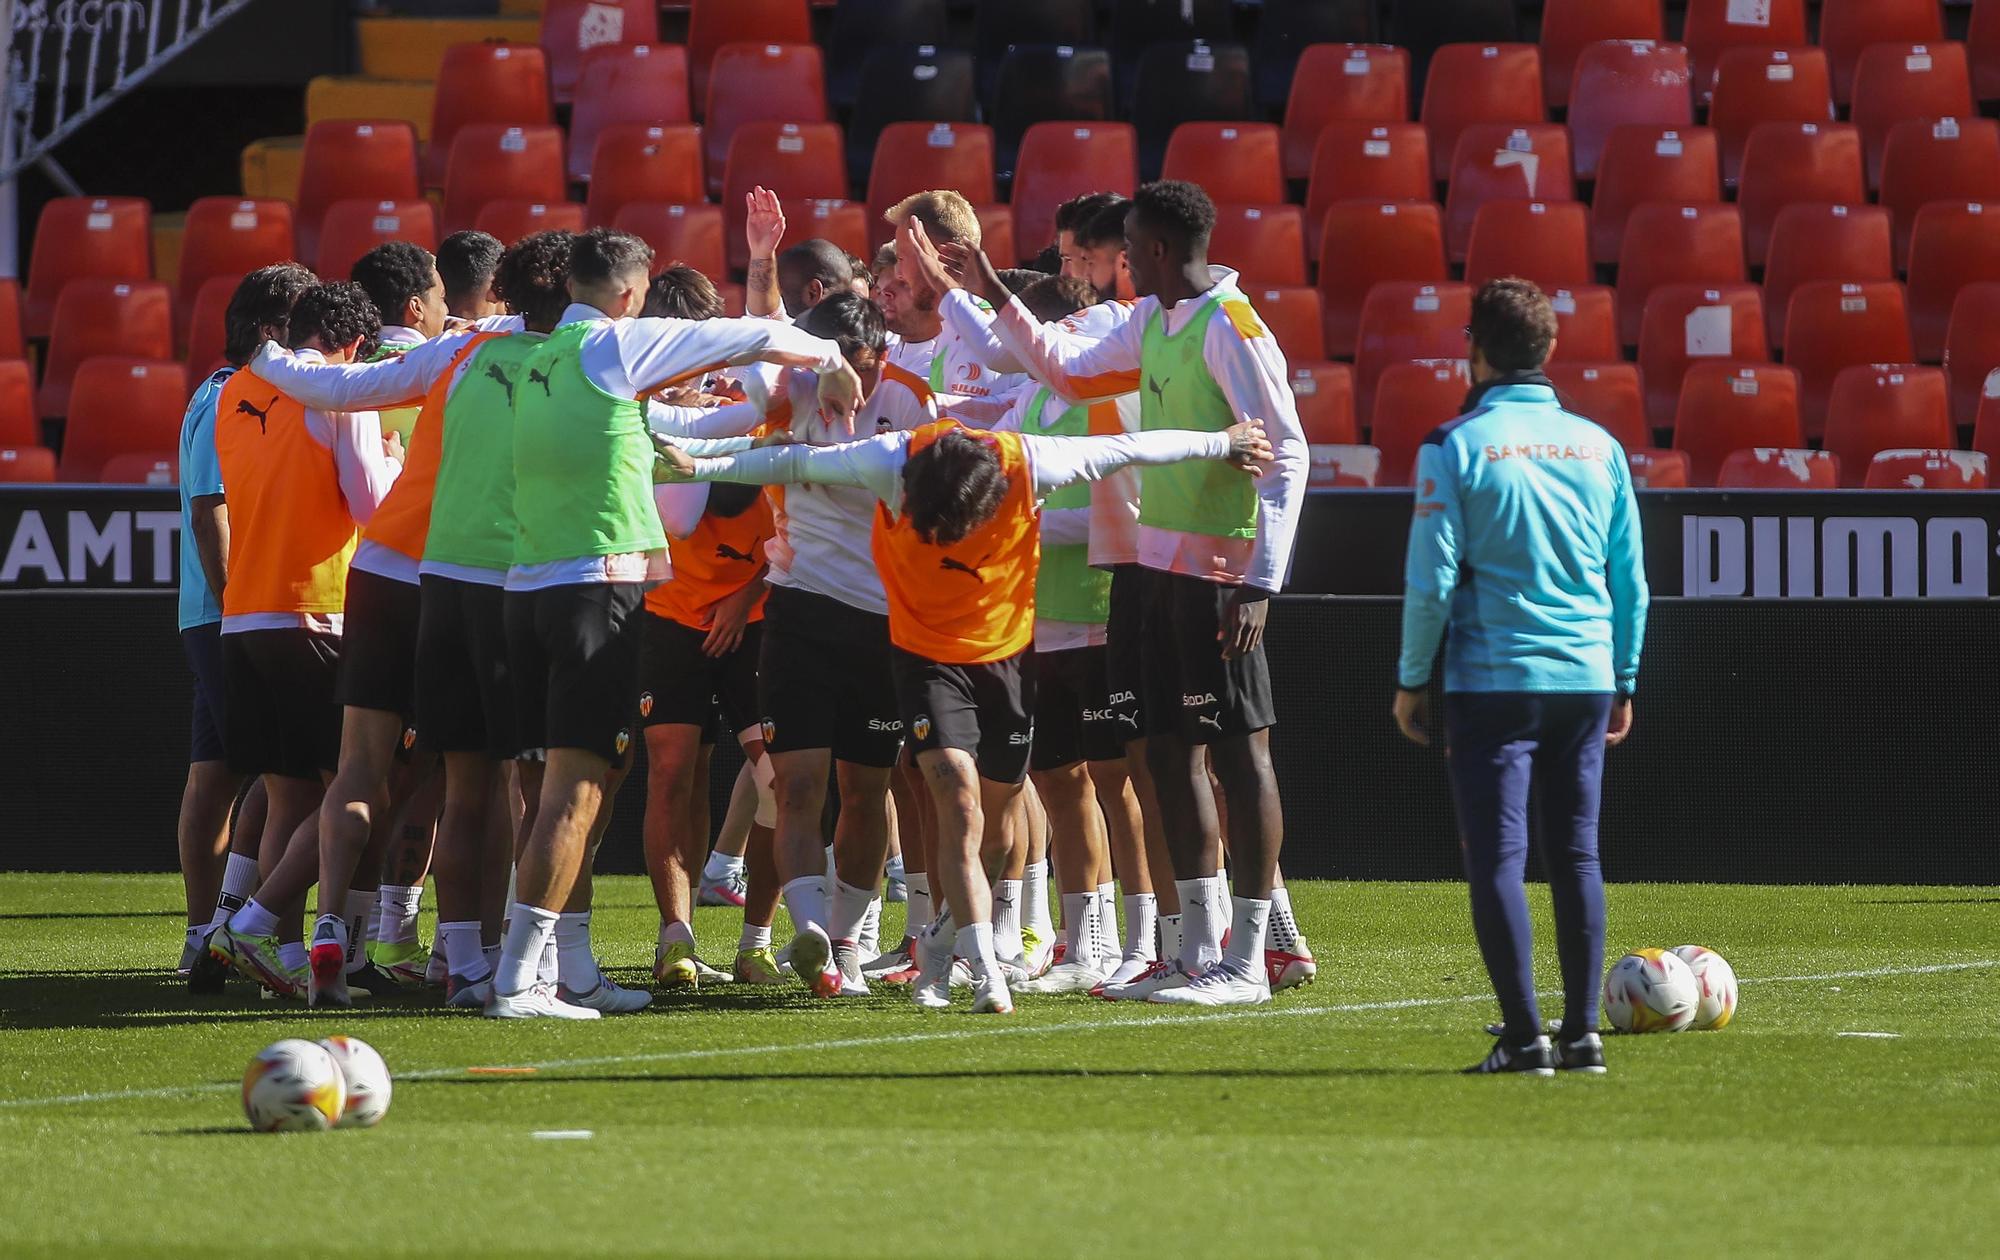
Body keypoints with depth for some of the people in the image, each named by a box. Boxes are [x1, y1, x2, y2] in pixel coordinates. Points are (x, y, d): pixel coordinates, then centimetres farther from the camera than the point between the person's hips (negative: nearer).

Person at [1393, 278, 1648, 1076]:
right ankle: (1582, 1033, 8)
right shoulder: (1598, 446, 7)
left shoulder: (1456, 446, -6)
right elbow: (1630, 580, 11)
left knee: (1496, 856, -1)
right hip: (1585, 677, 4)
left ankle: (1524, 1035, -8)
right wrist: (1624, 681, 20)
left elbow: (1432, 579, -8)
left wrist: (1411, 681, 2)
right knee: (1576, 853, 10)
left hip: (1493, 681, -4)